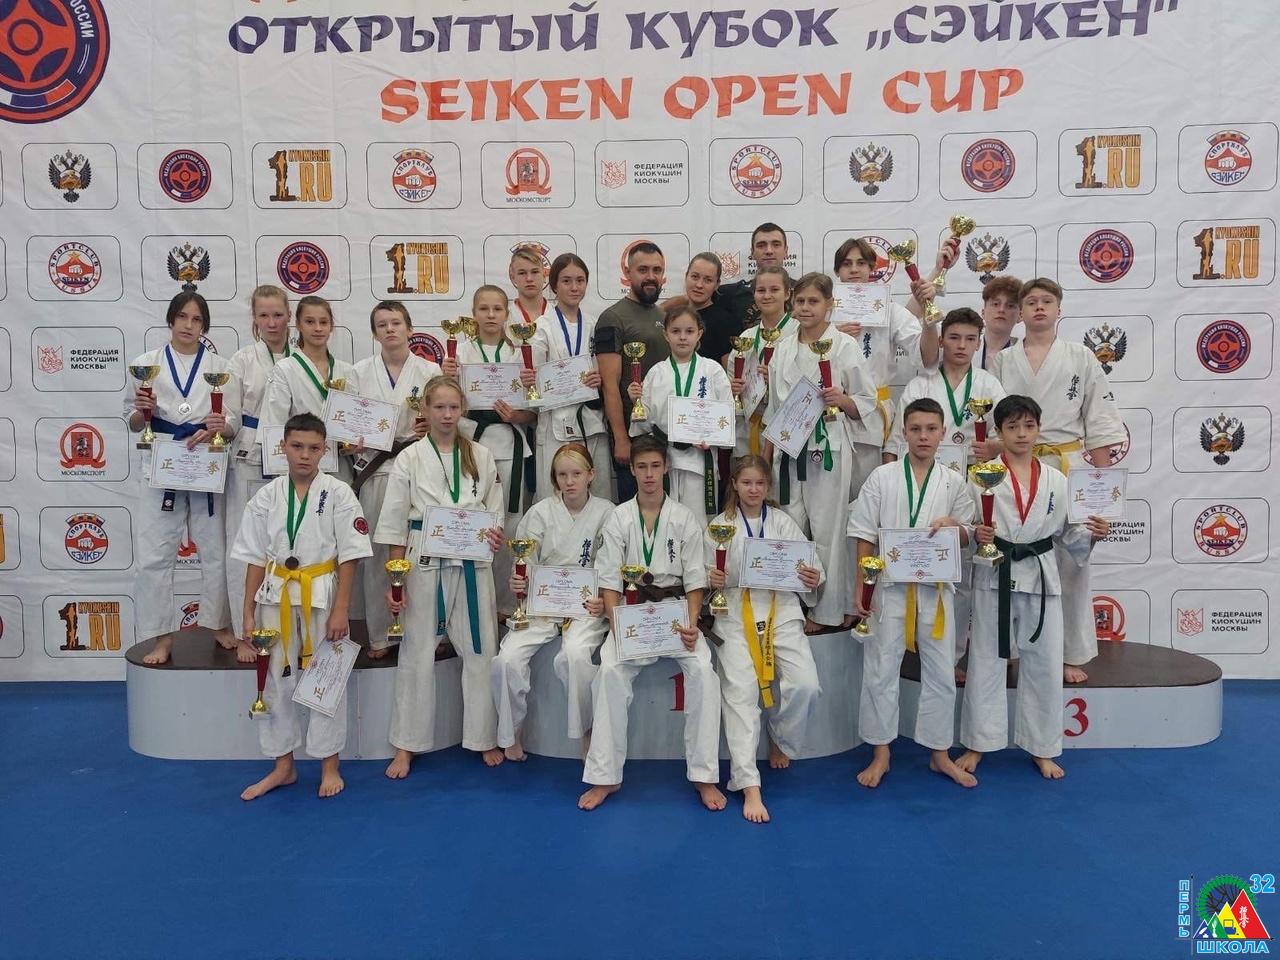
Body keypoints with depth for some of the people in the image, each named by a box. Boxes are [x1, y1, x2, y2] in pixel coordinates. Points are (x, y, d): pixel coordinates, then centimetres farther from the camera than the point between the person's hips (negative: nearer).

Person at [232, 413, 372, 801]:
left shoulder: (338, 493, -7)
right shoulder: (267, 496, 2)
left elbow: (349, 556, -7)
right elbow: (255, 558, 5)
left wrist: (340, 610, -11)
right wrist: (248, 613, 2)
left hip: (322, 595, -3)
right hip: (277, 595, 3)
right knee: (277, 679, 11)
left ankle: (330, 765, 21)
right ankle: (283, 766, 27)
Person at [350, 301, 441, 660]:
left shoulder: (429, 371, 5)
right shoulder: (361, 372, 8)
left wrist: (430, 429, -13)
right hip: (374, 469, 1)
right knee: (376, 552, 2)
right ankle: (379, 635, 14)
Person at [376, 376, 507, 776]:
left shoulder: (480, 456, 7)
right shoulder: (410, 458, 1)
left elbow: (494, 511, 12)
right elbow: (394, 524, 0)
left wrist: (495, 537, -10)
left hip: (473, 565, 2)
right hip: (425, 564, -2)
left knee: (480, 650, 6)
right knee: (417, 652, 4)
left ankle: (484, 738, 21)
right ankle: (406, 746, 18)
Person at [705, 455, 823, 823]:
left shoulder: (783, 522, 11)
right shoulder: (720, 526, 9)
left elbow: (805, 568, 7)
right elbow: (707, 578, 8)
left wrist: (813, 579, -15)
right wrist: (711, 580, -15)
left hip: (780, 610, 1)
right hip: (735, 613, -1)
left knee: (805, 685, -17)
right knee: (741, 692, -18)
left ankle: (780, 741, 15)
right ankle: (749, 785, -16)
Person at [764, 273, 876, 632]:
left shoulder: (844, 345, -1)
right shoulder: (784, 348, 11)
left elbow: (866, 402, 1)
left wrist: (841, 399, -19)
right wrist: (766, 453, 13)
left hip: (828, 448, -4)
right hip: (788, 447, 4)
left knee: (826, 531, -2)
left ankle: (829, 610, 11)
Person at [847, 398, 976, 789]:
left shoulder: (953, 482, 4)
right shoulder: (882, 477, -2)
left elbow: (968, 539, 10)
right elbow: (864, 537, -1)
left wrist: (955, 527, -14)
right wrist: (861, 588, -6)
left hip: (935, 587, 2)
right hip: (890, 586, -2)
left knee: (940, 672, 10)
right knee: (881, 670, 4)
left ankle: (940, 754, 26)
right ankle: (880, 754, 19)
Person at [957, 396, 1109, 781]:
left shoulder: (1055, 481, 6)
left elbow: (1066, 532, 11)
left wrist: (1091, 534, -8)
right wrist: (975, 534, -24)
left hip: (1041, 579, 3)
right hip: (995, 577, -3)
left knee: (1045, 664, 9)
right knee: (987, 662, 5)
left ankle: (1042, 749, 25)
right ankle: (977, 745, 20)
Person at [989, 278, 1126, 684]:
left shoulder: (1081, 358, 6)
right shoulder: (1003, 361, 8)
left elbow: (1099, 422, 4)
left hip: (1067, 469, 0)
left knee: (1070, 561, 2)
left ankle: (1073, 656, 14)